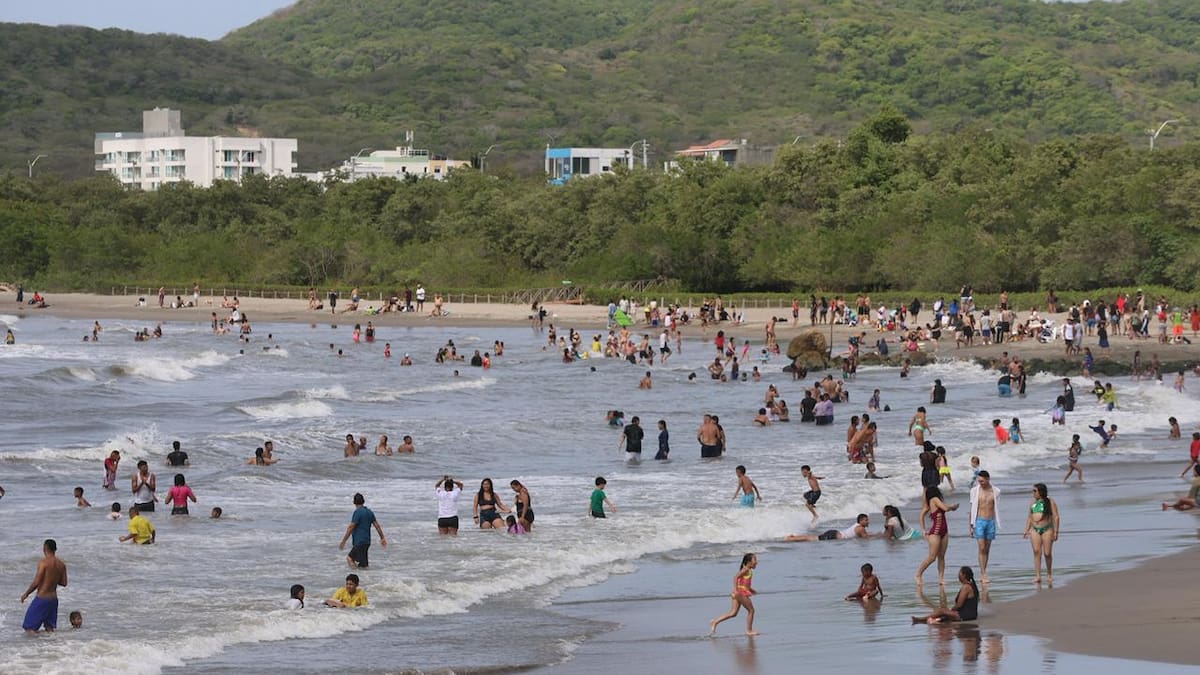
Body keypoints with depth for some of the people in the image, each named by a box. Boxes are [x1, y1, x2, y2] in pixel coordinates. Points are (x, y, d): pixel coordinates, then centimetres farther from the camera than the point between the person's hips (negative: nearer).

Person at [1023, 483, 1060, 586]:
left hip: (1047, 529, -4)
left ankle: (1049, 574, 16)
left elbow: (1055, 517, -5)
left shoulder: (1050, 502, -2)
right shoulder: (1033, 503, 13)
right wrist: (1026, 530, 10)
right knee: (1037, 552, -8)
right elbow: (1029, 517, 19)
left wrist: (1056, 532, -11)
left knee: (1047, 553, -3)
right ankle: (1038, 576, -9)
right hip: (1035, 530, 4)